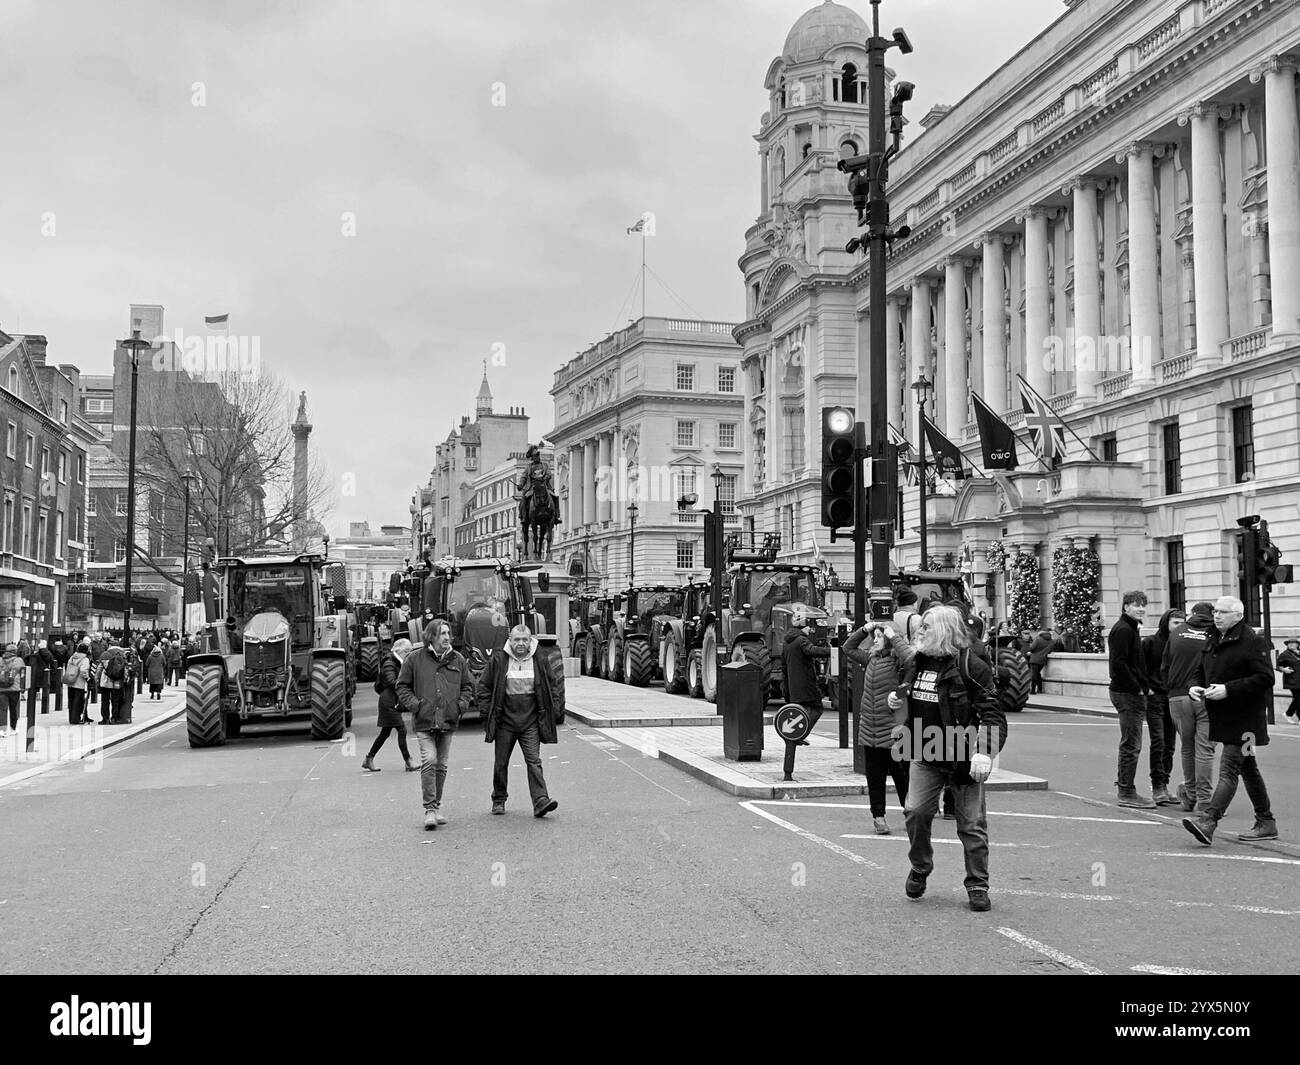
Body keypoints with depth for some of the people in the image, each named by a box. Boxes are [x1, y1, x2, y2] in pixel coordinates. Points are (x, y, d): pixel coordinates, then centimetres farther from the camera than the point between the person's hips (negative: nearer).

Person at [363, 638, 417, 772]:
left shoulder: (399, 664, 17)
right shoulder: (389, 664, -12)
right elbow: (392, 683, -24)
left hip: (395, 703, 10)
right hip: (388, 702, -10)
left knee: (385, 733, 13)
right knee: (402, 730, -11)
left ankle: (368, 760, 20)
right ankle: (408, 762, -11)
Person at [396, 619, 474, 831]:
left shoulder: (457, 660, 9)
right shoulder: (414, 659, 0)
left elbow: (467, 686, 18)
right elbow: (402, 686, 6)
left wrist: (462, 704, 2)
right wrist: (414, 704, -8)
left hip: (448, 721, 4)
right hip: (424, 721, -4)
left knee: (441, 765, 10)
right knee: (429, 761, -15)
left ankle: (437, 807, 22)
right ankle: (430, 809, -11)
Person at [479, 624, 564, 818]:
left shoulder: (540, 661, 2)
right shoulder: (498, 660, -2)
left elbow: (553, 686, 11)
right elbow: (483, 687, 5)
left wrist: (556, 713, 3)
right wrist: (487, 712, -2)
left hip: (531, 721, 0)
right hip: (505, 721, 0)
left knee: (534, 761, -9)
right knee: (501, 763, 10)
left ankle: (540, 801, -14)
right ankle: (499, 800, 26)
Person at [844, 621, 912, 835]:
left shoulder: (896, 659, -8)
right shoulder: (870, 658, 11)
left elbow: (910, 657, -31)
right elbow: (848, 648, 25)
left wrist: (893, 637, -19)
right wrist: (864, 630, 12)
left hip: (892, 730, -6)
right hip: (869, 730, 6)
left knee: (901, 774, 3)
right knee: (874, 776, 10)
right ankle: (878, 816, 18)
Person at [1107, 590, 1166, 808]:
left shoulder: (1131, 629, 19)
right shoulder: (1123, 630, -13)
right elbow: (1118, 663, -22)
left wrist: (1144, 686, 13)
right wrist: (1138, 688, -18)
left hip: (1132, 692, 10)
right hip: (1127, 694, -10)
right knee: (1131, 744, -6)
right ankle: (1126, 792, 0)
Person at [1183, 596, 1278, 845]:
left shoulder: (1253, 641, -11)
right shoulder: (1212, 642, 14)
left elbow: (1264, 678, -19)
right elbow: (1200, 672, 25)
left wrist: (1228, 689, -23)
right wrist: (1195, 687, 2)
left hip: (1244, 718, -9)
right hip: (1221, 716, 9)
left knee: (1228, 769, -13)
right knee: (1248, 768, 16)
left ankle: (1208, 821, -22)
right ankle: (1266, 823, 25)